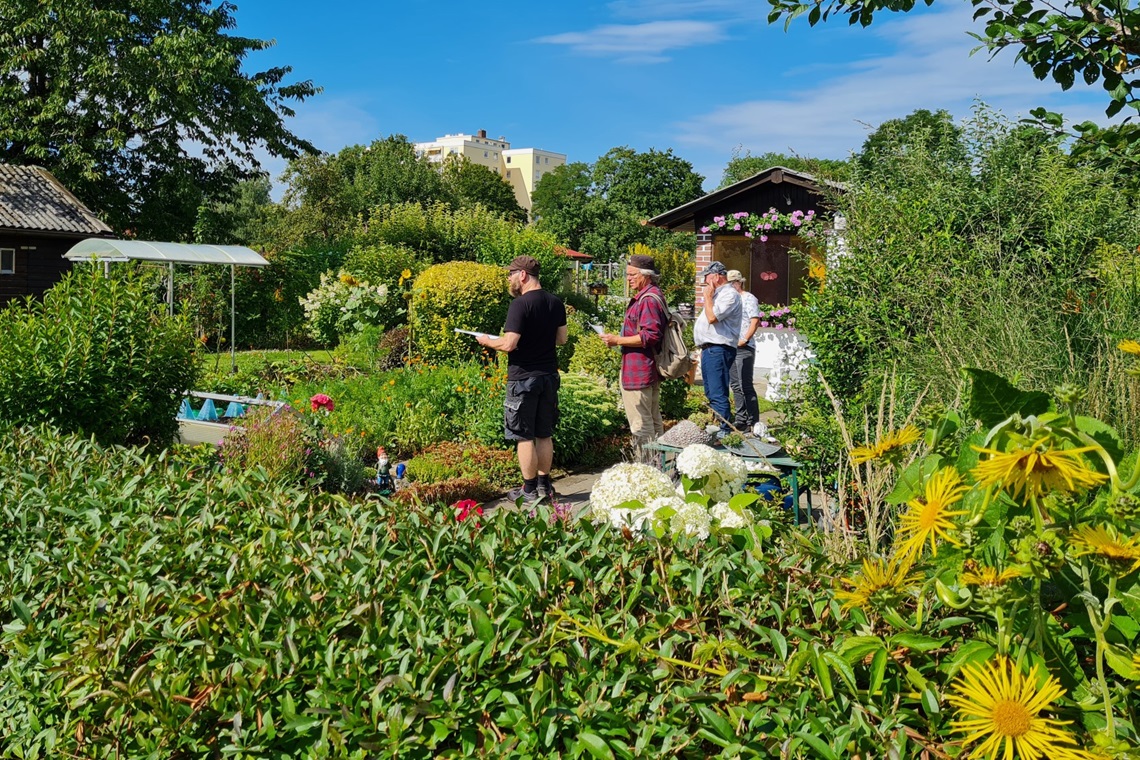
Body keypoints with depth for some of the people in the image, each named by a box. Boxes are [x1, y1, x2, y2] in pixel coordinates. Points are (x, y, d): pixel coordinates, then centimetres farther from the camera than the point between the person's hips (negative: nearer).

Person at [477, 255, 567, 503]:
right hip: (549, 375, 7)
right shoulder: (556, 303, 6)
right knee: (544, 435, 15)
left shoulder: (520, 304, -17)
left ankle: (529, 491, 9)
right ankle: (544, 486, 23)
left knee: (524, 436, 3)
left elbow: (509, 344, -21)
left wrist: (488, 341, -2)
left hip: (523, 377, -7)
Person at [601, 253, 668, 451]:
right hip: (650, 370, 12)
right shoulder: (649, 296, 17)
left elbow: (649, 336, -25)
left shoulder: (648, 299, -18)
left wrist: (617, 340, -19)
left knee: (640, 425, -6)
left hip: (639, 372, -12)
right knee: (653, 421, 17)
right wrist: (619, 339, 18)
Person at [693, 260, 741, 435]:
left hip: (718, 350, -11)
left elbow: (712, 317, -24)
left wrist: (707, 297, -11)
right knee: (711, 394, 14)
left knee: (718, 394, -13)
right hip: (709, 349, 11)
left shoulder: (729, 294, -12)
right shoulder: (717, 294, 21)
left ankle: (725, 431, -12)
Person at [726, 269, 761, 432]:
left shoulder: (748, 298, -6)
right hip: (730, 347, 9)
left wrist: (745, 340, -19)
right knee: (735, 385, 11)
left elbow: (755, 321, -15)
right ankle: (741, 419, 18)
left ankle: (753, 422, -6)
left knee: (745, 386, -9)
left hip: (744, 349, -9)